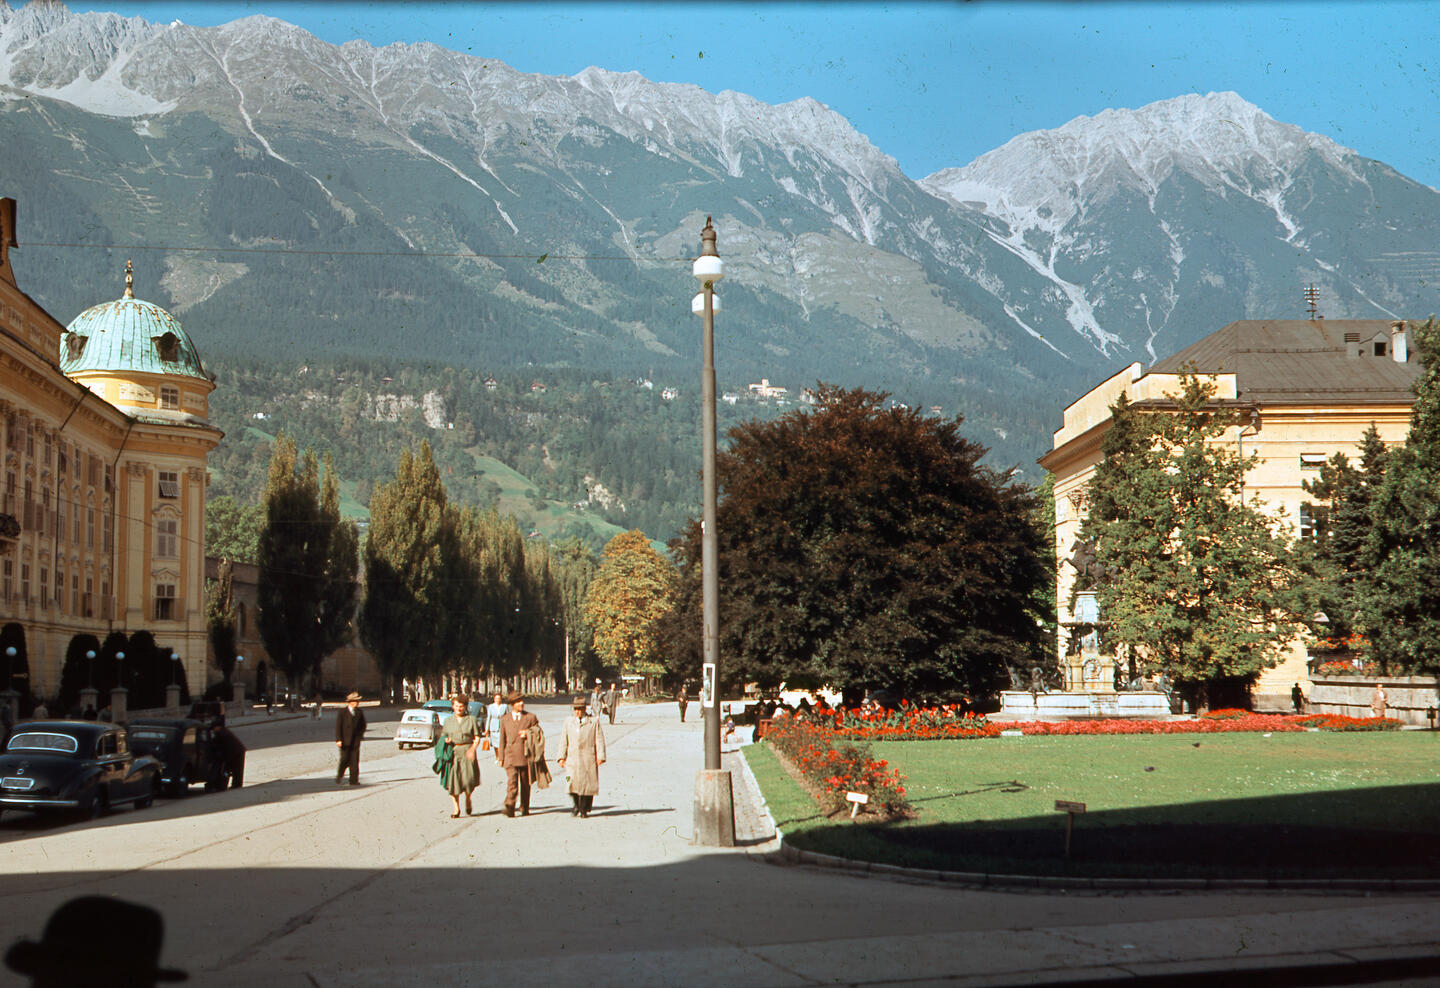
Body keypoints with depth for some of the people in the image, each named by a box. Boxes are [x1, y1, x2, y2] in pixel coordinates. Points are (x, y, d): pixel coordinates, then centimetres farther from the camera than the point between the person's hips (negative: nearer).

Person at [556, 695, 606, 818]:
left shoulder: (594, 722, 8)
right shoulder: (568, 722, 15)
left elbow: (599, 740, 4)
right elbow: (563, 741, 14)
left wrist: (600, 756, -5)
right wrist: (561, 757, 5)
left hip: (589, 759, -1)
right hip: (572, 759, 1)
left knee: (587, 784, -2)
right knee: (572, 783, -12)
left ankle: (584, 810, 11)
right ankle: (575, 808, 4)